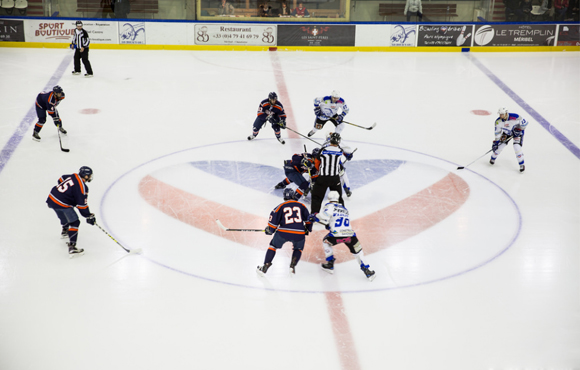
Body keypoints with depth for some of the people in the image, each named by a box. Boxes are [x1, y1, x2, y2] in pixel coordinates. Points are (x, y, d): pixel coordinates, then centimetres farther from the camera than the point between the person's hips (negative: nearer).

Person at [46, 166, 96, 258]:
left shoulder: (71, 176, 7)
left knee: (64, 215, 34)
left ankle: (65, 231, 60)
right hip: (62, 204, -8)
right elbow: (82, 205, -16)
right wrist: (89, 216, -6)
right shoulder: (82, 187, -16)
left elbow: (60, 181, 25)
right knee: (74, 222, -3)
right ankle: (72, 247, -14)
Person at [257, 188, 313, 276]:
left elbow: (273, 219, 3)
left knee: (273, 246, 21)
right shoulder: (301, 205, 15)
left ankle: (265, 267, 14)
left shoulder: (281, 206, 8)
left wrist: (269, 230, 17)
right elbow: (308, 219, 21)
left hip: (283, 232, -1)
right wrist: (307, 230, 36)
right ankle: (293, 266, 11)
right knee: (298, 248, 30)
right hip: (299, 234, 1)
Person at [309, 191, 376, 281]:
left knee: (326, 241, 27)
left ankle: (329, 265, 27)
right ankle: (367, 271, 15)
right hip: (350, 234, 4)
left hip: (337, 234, -4)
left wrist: (315, 217, 10)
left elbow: (324, 217, -7)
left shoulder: (330, 206, 10)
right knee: (357, 251, 23)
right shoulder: (345, 209, 29)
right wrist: (329, 225, 37)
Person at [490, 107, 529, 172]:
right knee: (499, 145, -4)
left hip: (518, 132, -4)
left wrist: (519, 129, -24)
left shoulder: (515, 117, -34)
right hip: (507, 132, 4)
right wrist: (496, 142, -12)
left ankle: (522, 165, -3)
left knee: (517, 147, -18)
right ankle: (493, 158, 26)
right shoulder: (498, 121, -21)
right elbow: (497, 132, -10)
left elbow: (524, 123, -19)